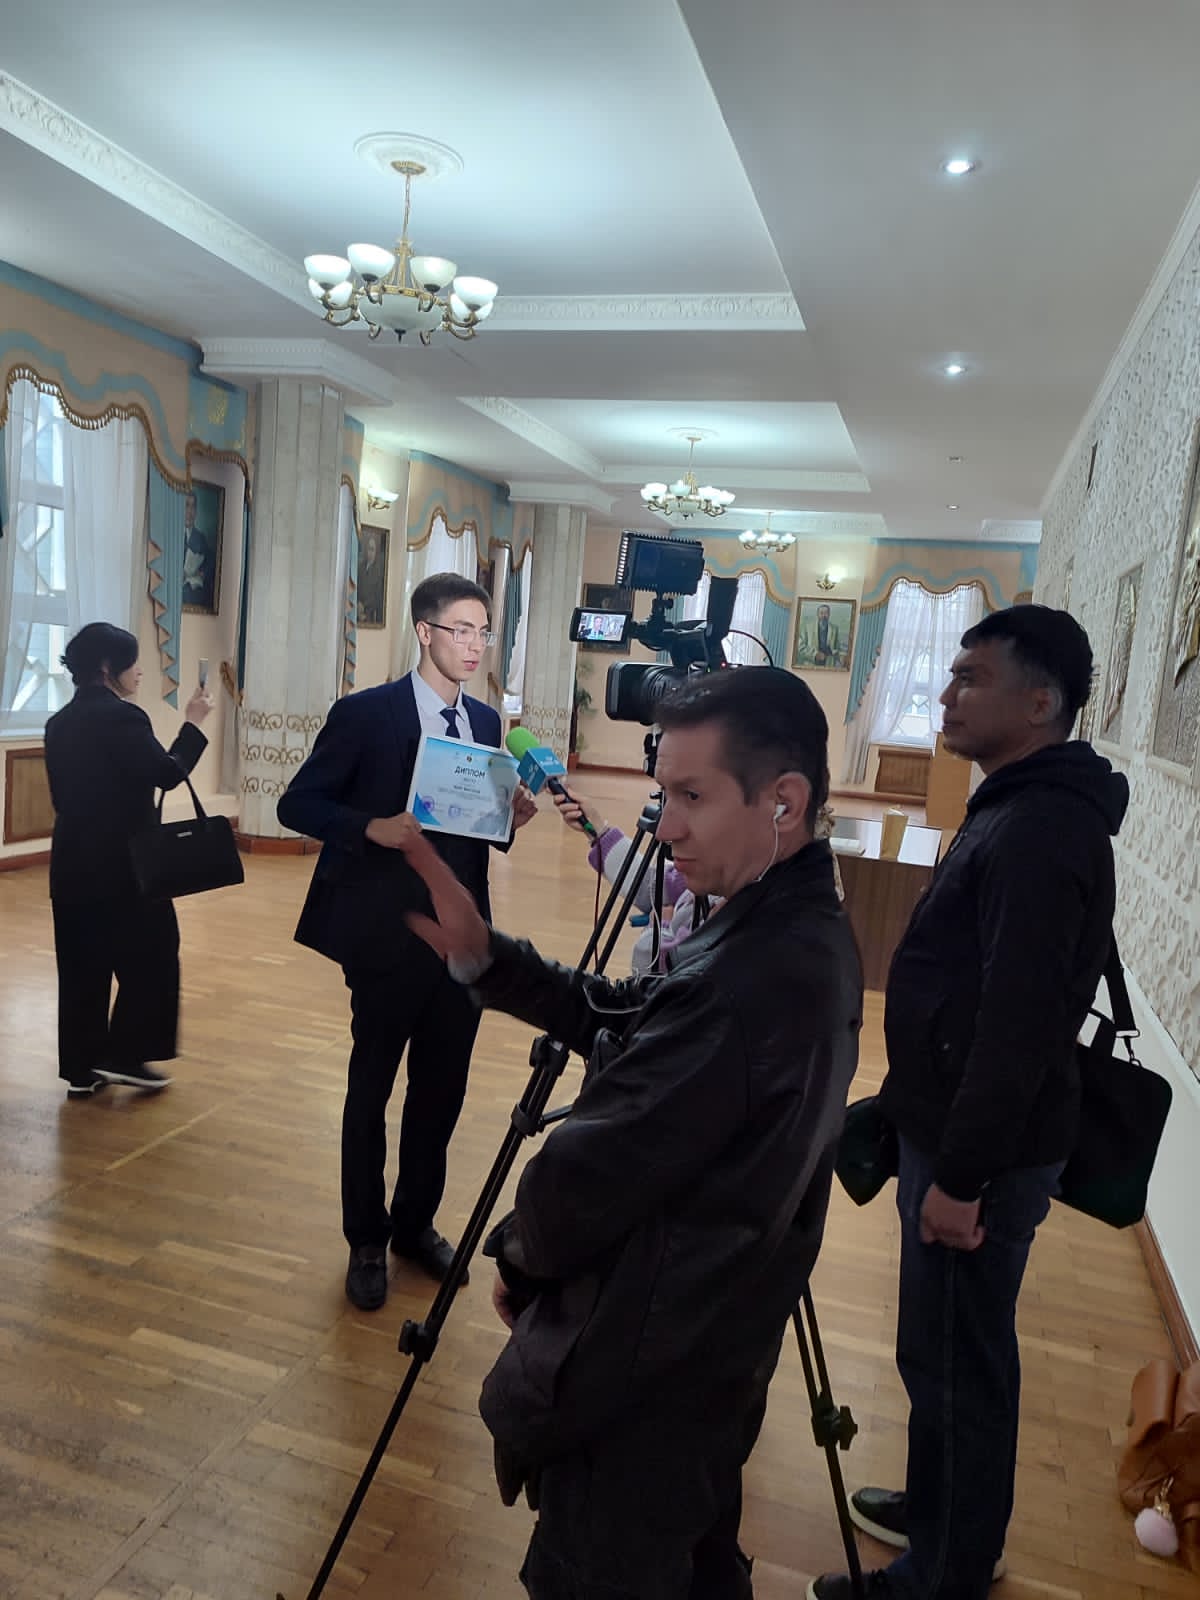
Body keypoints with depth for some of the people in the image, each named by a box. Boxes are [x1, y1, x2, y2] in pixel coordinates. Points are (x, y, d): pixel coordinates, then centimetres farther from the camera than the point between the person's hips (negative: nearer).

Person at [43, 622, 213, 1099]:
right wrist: (193, 724, -2)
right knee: (150, 955, 7)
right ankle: (124, 1054, 8)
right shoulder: (122, 716, -15)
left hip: (72, 860, 8)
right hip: (121, 861, -8)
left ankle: (81, 1067, 18)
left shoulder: (60, 722, 10)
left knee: (83, 963, 12)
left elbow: (62, 794, 14)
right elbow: (167, 773, -13)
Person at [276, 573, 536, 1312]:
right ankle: (367, 1242, 28)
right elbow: (297, 804, -8)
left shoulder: (486, 720, 8)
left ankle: (416, 1224, 34)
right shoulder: (365, 713, -9)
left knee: (443, 1090, 14)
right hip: (388, 934, -5)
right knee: (372, 1089, 10)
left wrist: (510, 815, -6)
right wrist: (374, 827, -23)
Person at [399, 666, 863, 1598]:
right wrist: (483, 957, -3)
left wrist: (521, 1255, -5)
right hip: (718, 1345, 9)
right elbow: (630, 1022, 5)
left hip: (641, 1372, -9)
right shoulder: (805, 935, -1)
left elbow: (594, 1171, -25)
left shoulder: (751, 977, -33)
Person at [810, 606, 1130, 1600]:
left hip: (985, 1150, -10)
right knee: (944, 1351, 23)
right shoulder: (1023, 811, 9)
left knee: (957, 1361, 6)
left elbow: (1018, 1024, -25)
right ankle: (939, 1509, 42)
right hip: (955, 1128, 10)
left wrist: (961, 1173, -20)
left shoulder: (1039, 831, -22)